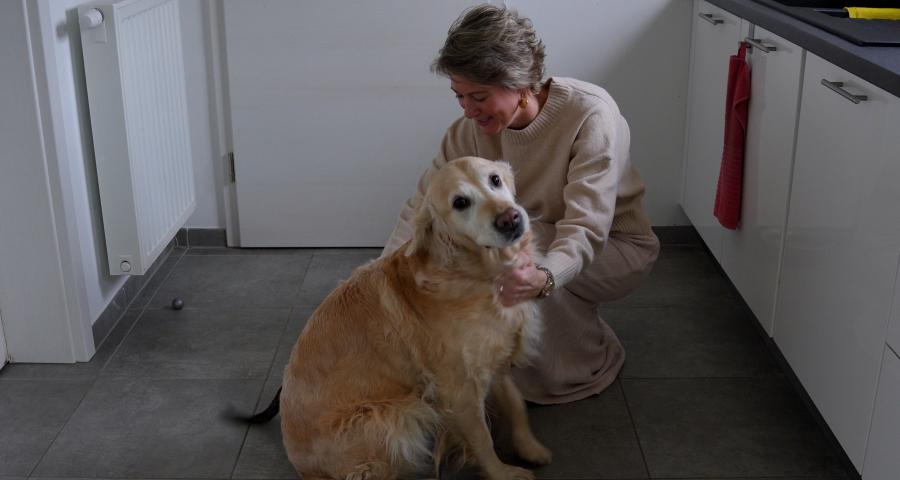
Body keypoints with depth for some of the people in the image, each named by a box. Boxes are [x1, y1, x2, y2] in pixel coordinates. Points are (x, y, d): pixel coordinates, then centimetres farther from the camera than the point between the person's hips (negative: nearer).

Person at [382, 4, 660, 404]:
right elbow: (423, 206, -15)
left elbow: (586, 227, -38)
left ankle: (593, 363, -7)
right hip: (536, 238, 5)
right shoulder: (473, 128, -16)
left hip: (614, 248, -4)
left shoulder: (591, 115, -30)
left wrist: (544, 277, -59)